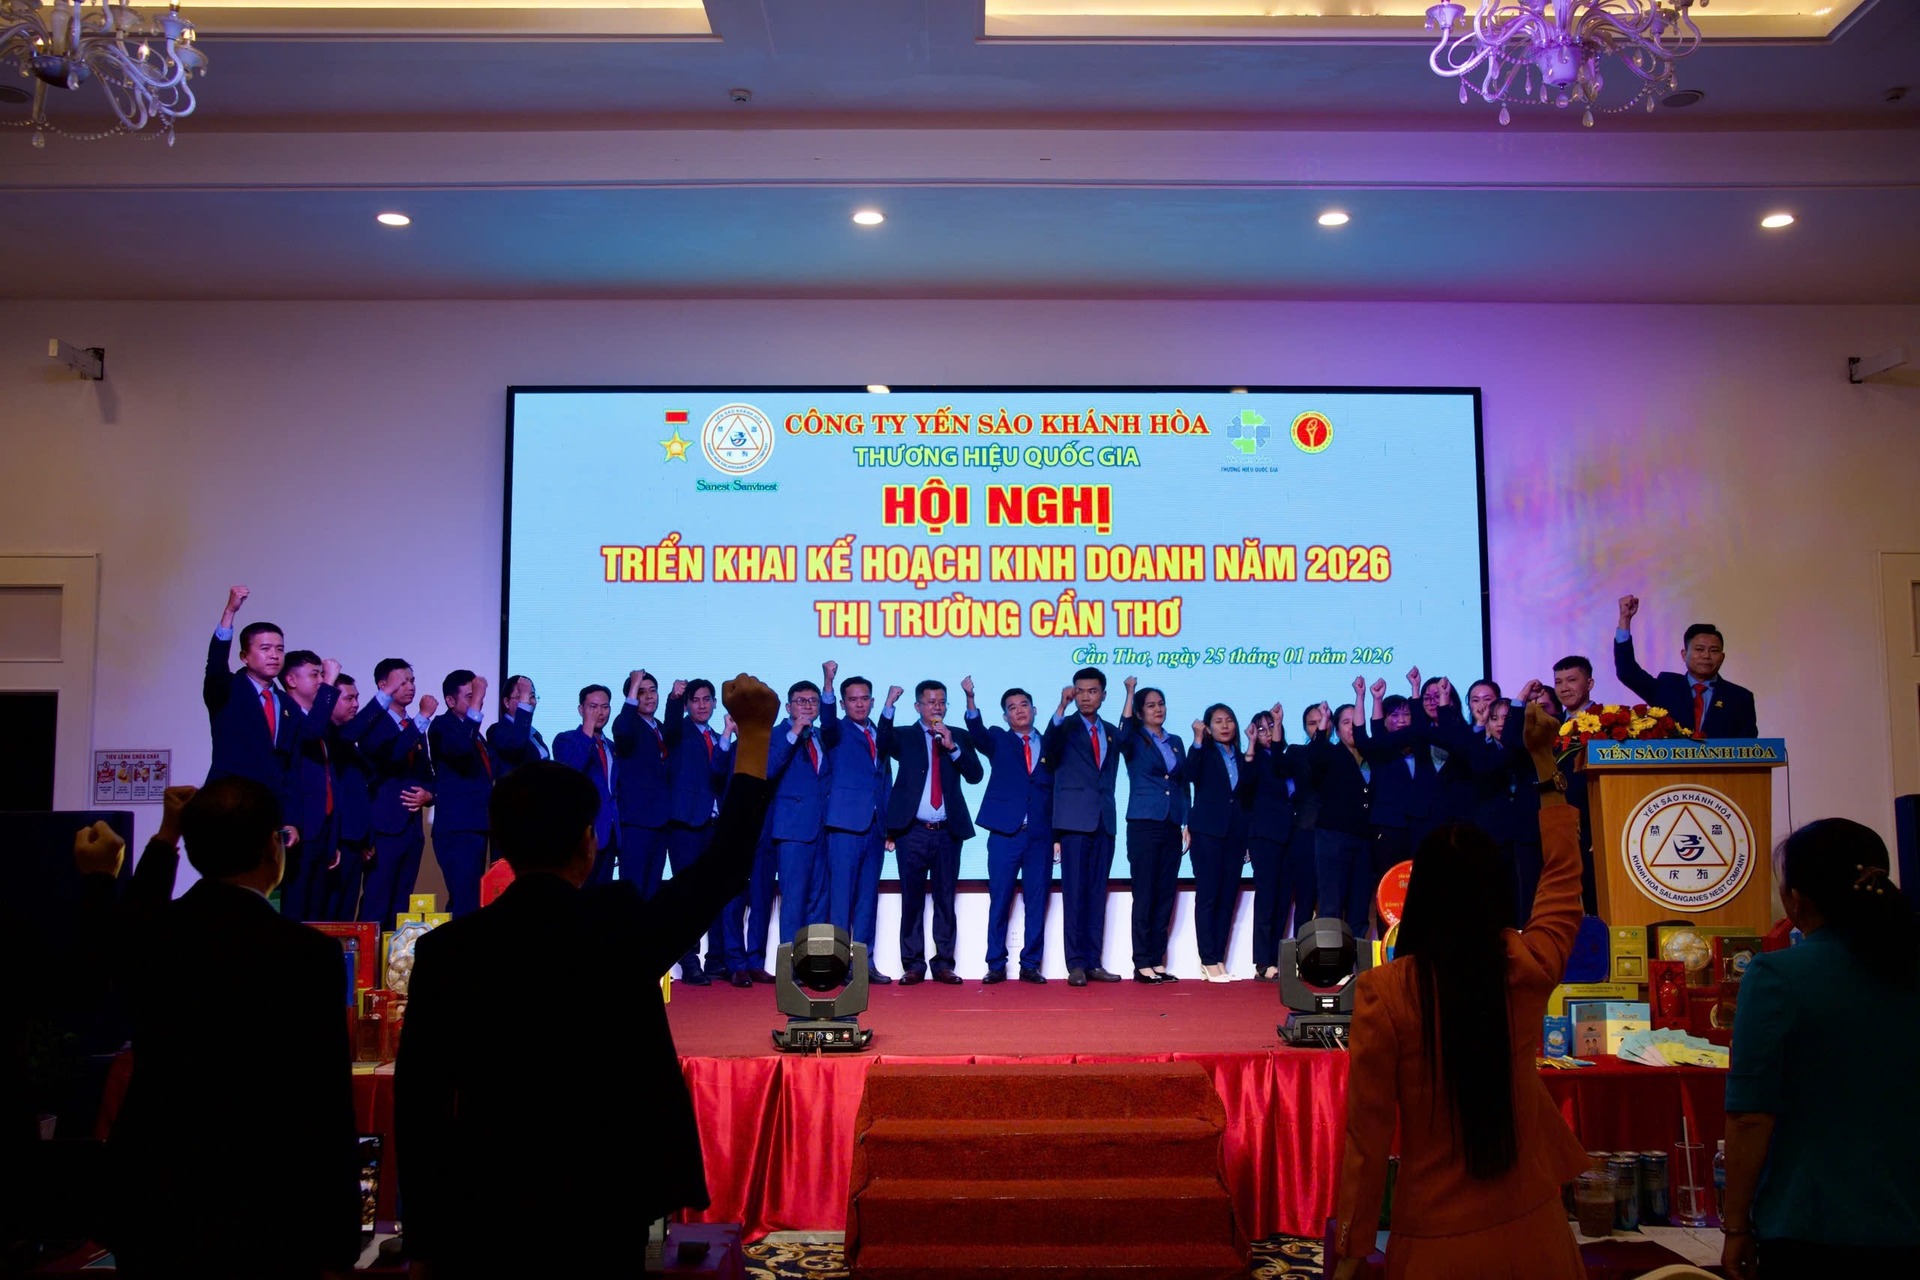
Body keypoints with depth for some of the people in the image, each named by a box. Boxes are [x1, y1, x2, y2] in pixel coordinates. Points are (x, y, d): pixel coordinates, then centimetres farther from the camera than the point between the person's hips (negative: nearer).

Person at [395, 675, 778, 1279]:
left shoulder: (446, 950, -7)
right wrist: (755, 733, 8)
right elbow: (724, 865, 0)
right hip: (603, 1216, -1)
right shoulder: (622, 923, -12)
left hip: (482, 1225, 2)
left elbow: (418, 1104, -4)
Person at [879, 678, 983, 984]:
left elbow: (975, 775, 0)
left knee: (945, 900, 4)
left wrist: (952, 746, -13)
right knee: (912, 900, 1)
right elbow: (884, 744, -14)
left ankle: (943, 964, 9)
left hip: (947, 832, 1)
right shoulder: (905, 736, 7)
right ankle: (913, 965, 8)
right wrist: (889, 706, -25)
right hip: (913, 832, -1)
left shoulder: (958, 737, 11)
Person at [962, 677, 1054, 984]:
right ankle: (996, 965, 8)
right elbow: (977, 732, -14)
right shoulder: (998, 740, 8)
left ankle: (1031, 965, 11)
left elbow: (1056, 791, 11)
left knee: (1036, 903, 3)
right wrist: (970, 699, -32)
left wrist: (1058, 836, 5)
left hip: (1040, 835, 2)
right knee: (999, 902, 0)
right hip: (1005, 833, -2)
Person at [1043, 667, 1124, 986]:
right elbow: (1048, 749, -20)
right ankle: (1076, 964, -2)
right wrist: (1061, 707, -28)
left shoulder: (1112, 732, 17)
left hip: (1104, 821, 5)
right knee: (1074, 894, -5)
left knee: (1097, 894, 6)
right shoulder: (1064, 727, 2)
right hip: (1075, 819, -5)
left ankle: (1094, 962, 9)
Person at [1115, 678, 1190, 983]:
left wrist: (1188, 824, 11)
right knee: (1144, 896, -5)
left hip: (1171, 828, 5)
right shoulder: (1135, 740, 0)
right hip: (1144, 825, -5)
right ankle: (1142, 964, -1)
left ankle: (1157, 961, 11)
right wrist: (1130, 693, -23)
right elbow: (1121, 737, -25)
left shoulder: (1176, 743, 16)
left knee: (1166, 896, 5)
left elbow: (1183, 785, 18)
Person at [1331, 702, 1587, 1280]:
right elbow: (1563, 877, 11)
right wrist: (1544, 763, 20)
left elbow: (1367, 1134, -12)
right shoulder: (1527, 970, -9)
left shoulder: (1383, 992, -17)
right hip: (1529, 1229, 3)